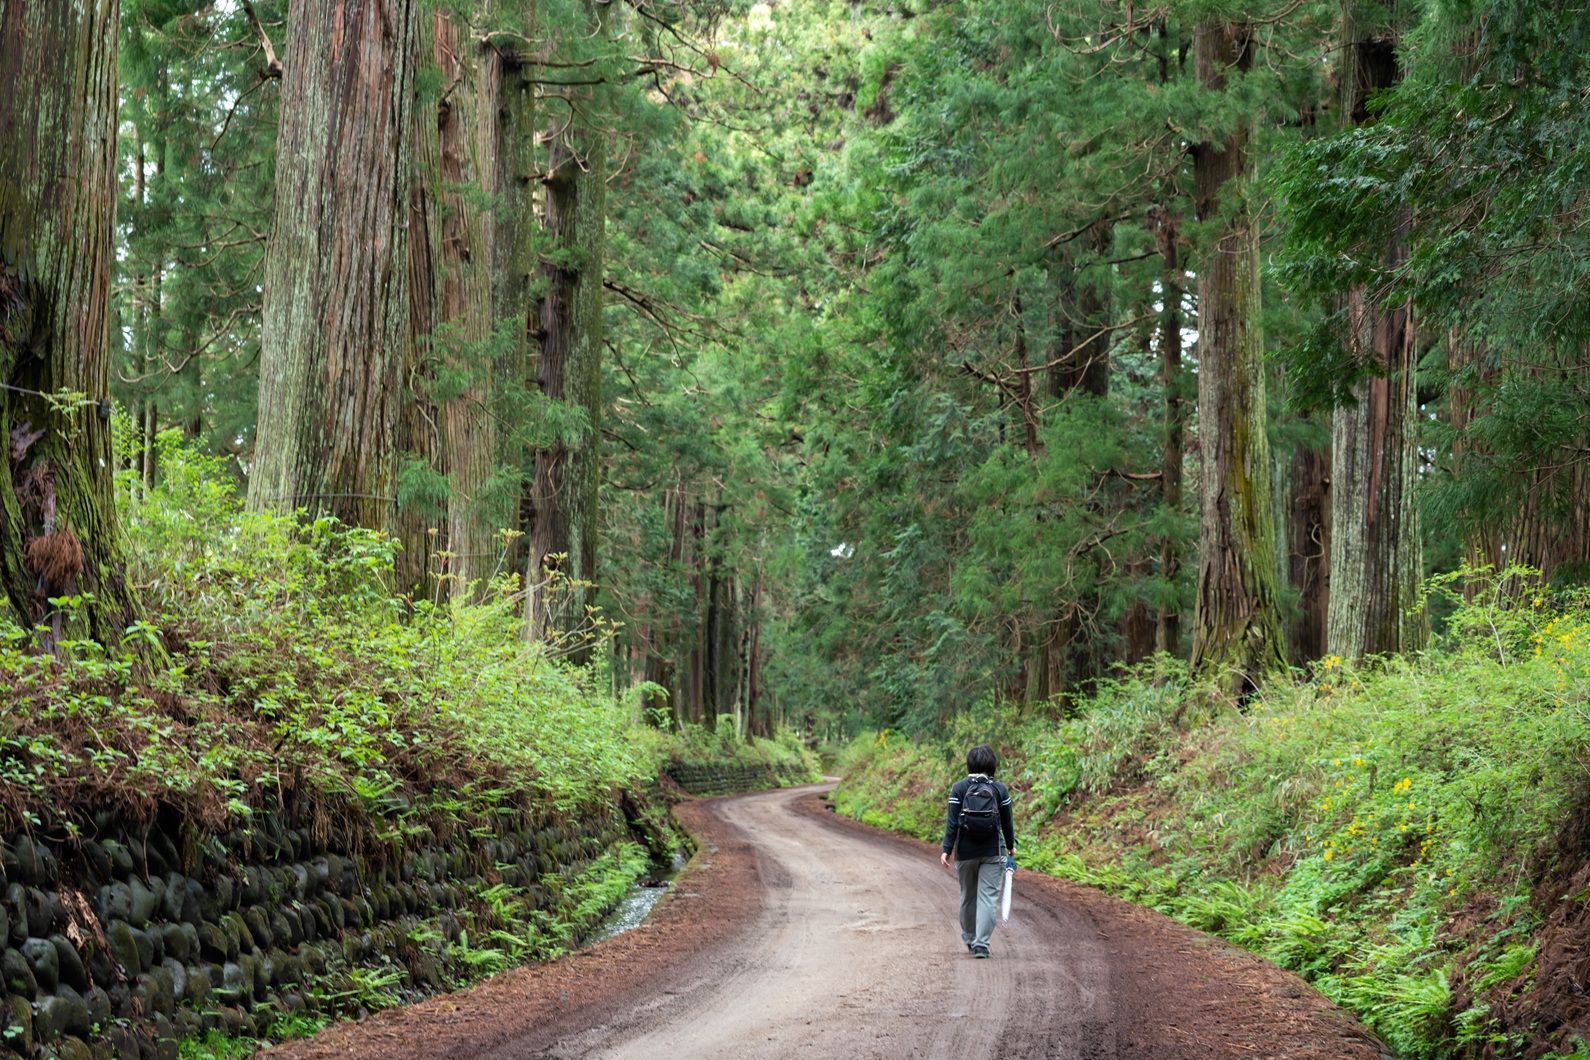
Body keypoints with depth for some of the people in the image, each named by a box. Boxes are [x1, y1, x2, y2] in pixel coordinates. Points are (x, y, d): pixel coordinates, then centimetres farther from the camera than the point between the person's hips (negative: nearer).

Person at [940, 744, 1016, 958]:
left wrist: (947, 849, -5)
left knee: (968, 896, 16)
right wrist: (1011, 846, 18)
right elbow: (1006, 823, 3)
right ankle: (981, 944, -11)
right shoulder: (1000, 789, -3)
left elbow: (952, 822, -8)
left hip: (965, 851, 1)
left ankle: (970, 938, 32)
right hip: (993, 852, -1)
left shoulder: (959, 788, -5)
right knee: (988, 897, -2)